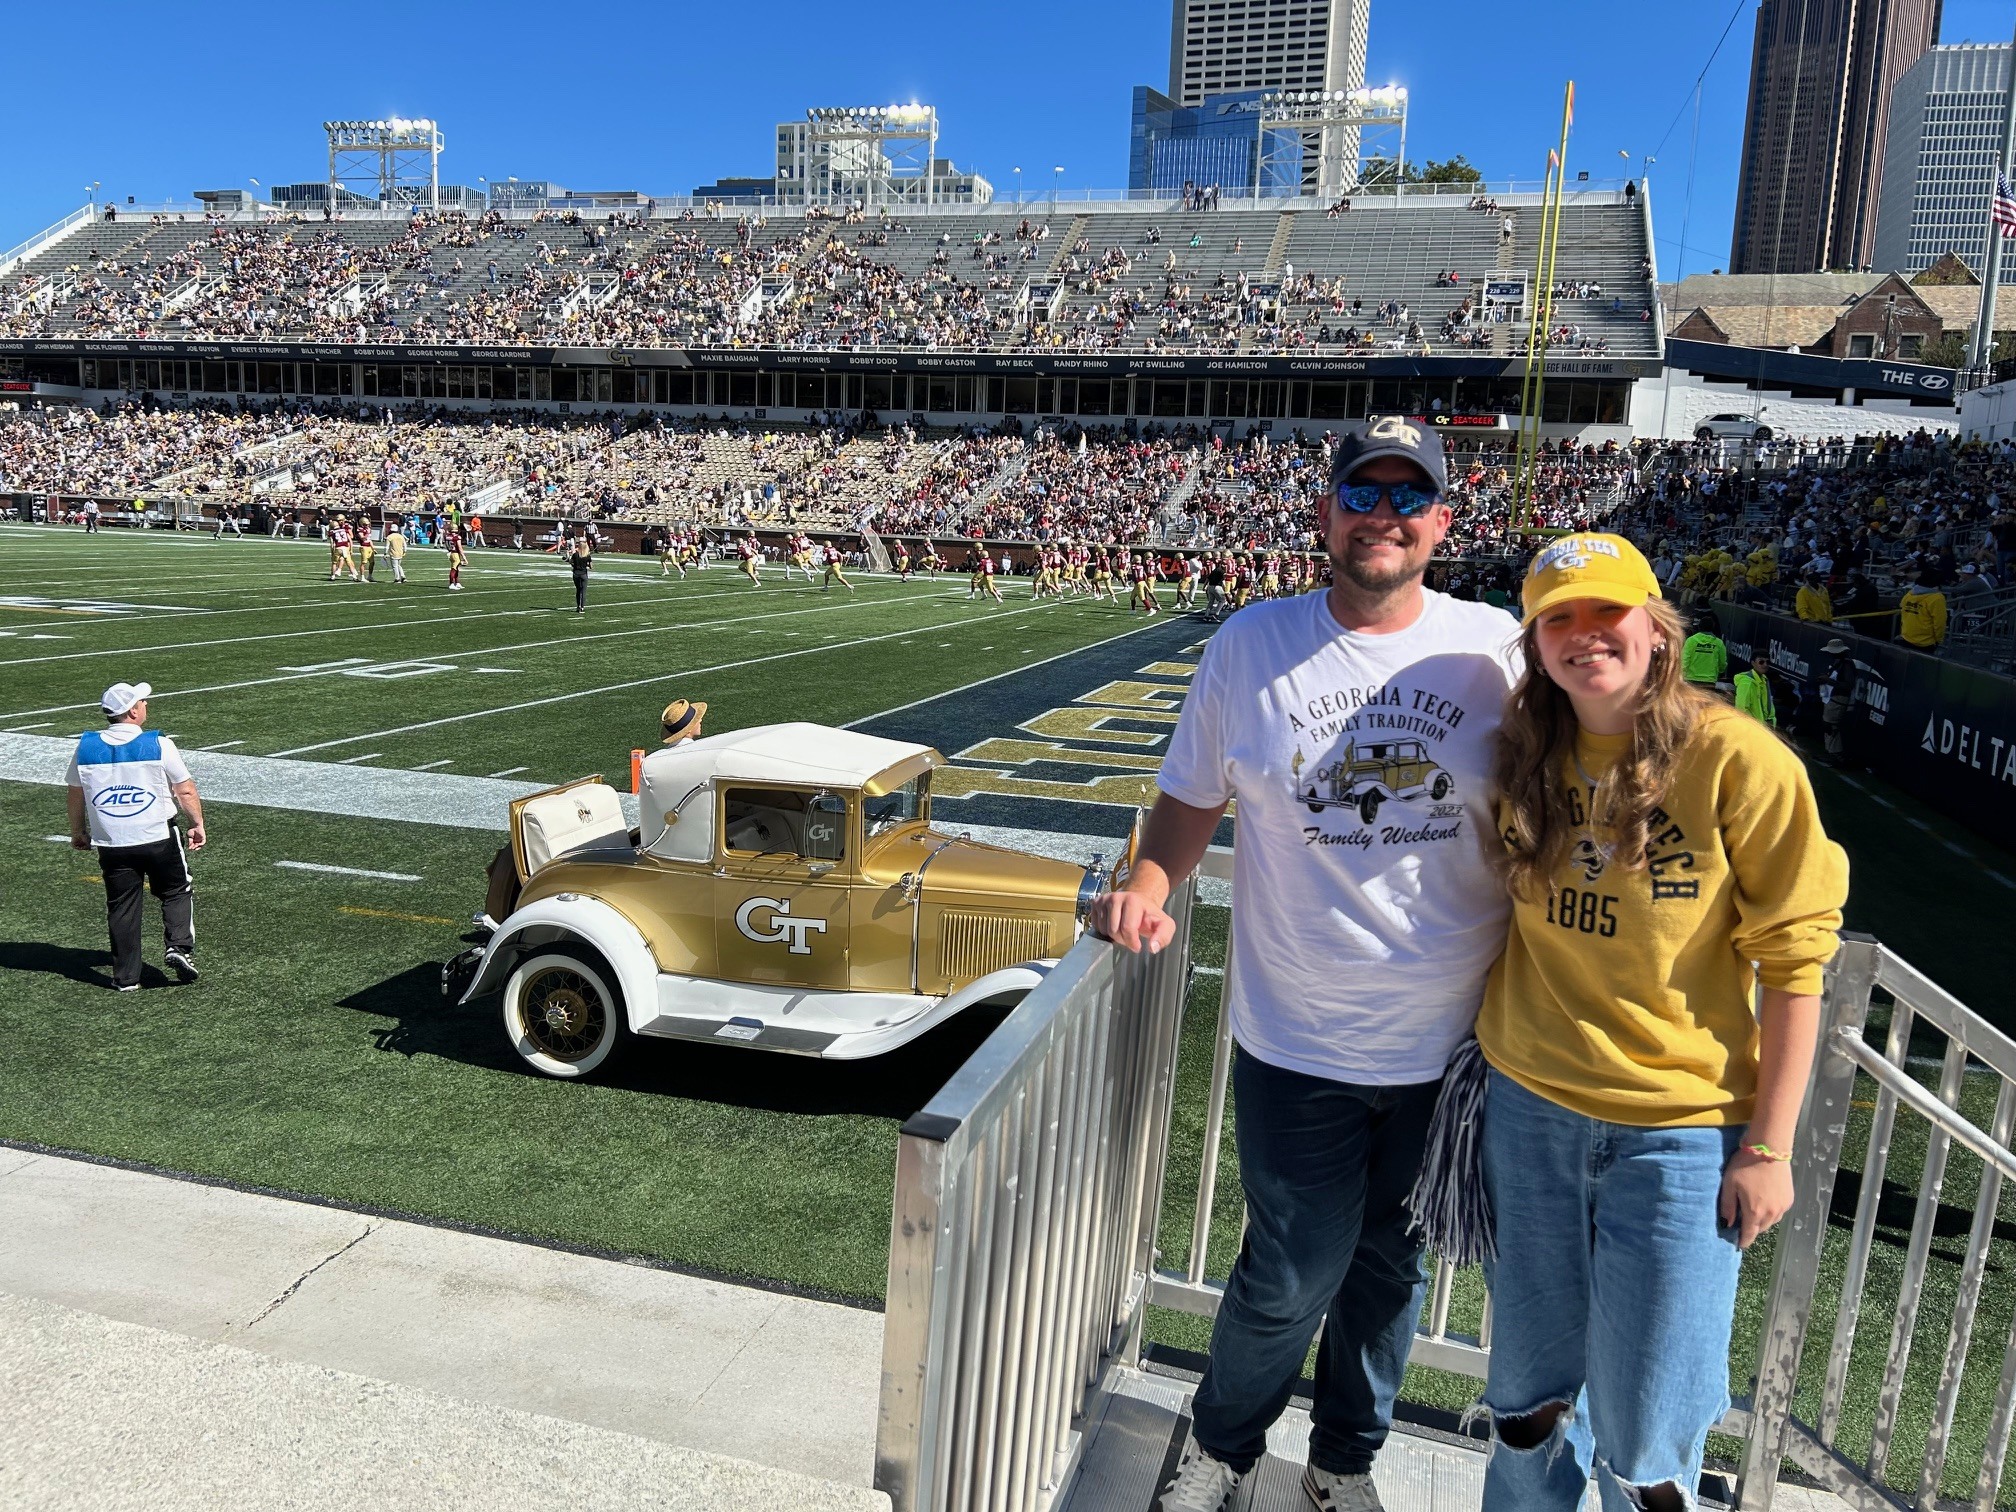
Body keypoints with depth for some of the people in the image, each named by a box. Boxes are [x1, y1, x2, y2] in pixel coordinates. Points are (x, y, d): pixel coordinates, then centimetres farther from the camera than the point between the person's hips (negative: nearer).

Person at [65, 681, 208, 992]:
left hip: (111, 842, 3)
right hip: (158, 838, -3)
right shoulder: (158, 745, -10)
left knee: (121, 906, 11)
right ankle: (179, 946, -6)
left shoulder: (86, 747, 0)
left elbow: (75, 795, 10)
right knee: (177, 892, 14)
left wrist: (77, 832, 24)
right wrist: (198, 825, 7)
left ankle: (125, 977, 14)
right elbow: (186, 791, -6)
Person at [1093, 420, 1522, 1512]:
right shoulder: (1251, 645, -2)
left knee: (1391, 1269, 19)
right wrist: (1148, 887, -11)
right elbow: (1192, 797, 6)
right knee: (1289, 1278, 6)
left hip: (1452, 1044, 2)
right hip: (1298, 1040, -1)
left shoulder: (1492, 648, -3)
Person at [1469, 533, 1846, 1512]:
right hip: (1529, 1108, 4)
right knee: (1529, 1395, 19)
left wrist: (1767, 1147, -9)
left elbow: (1792, 961, -10)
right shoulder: (1525, 758, 0)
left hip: (1680, 1129, -4)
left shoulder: (1738, 760, -14)